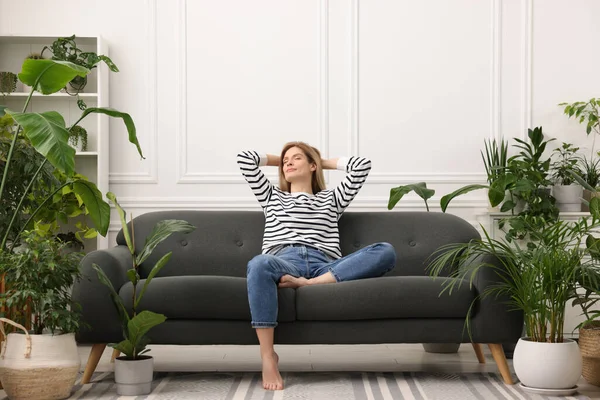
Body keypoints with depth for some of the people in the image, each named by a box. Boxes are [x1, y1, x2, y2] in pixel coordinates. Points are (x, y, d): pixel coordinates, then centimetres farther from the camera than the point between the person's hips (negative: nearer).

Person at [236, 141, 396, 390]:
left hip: (324, 267, 1)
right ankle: (268, 357, -41)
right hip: (284, 262, -1)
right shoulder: (272, 197, 36)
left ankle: (311, 284, -40)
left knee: (385, 252, -25)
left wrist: (325, 162, 40)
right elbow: (245, 159, 30)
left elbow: (362, 165, 28)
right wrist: (278, 160, 44)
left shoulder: (331, 199, 35)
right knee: (259, 264, -42)